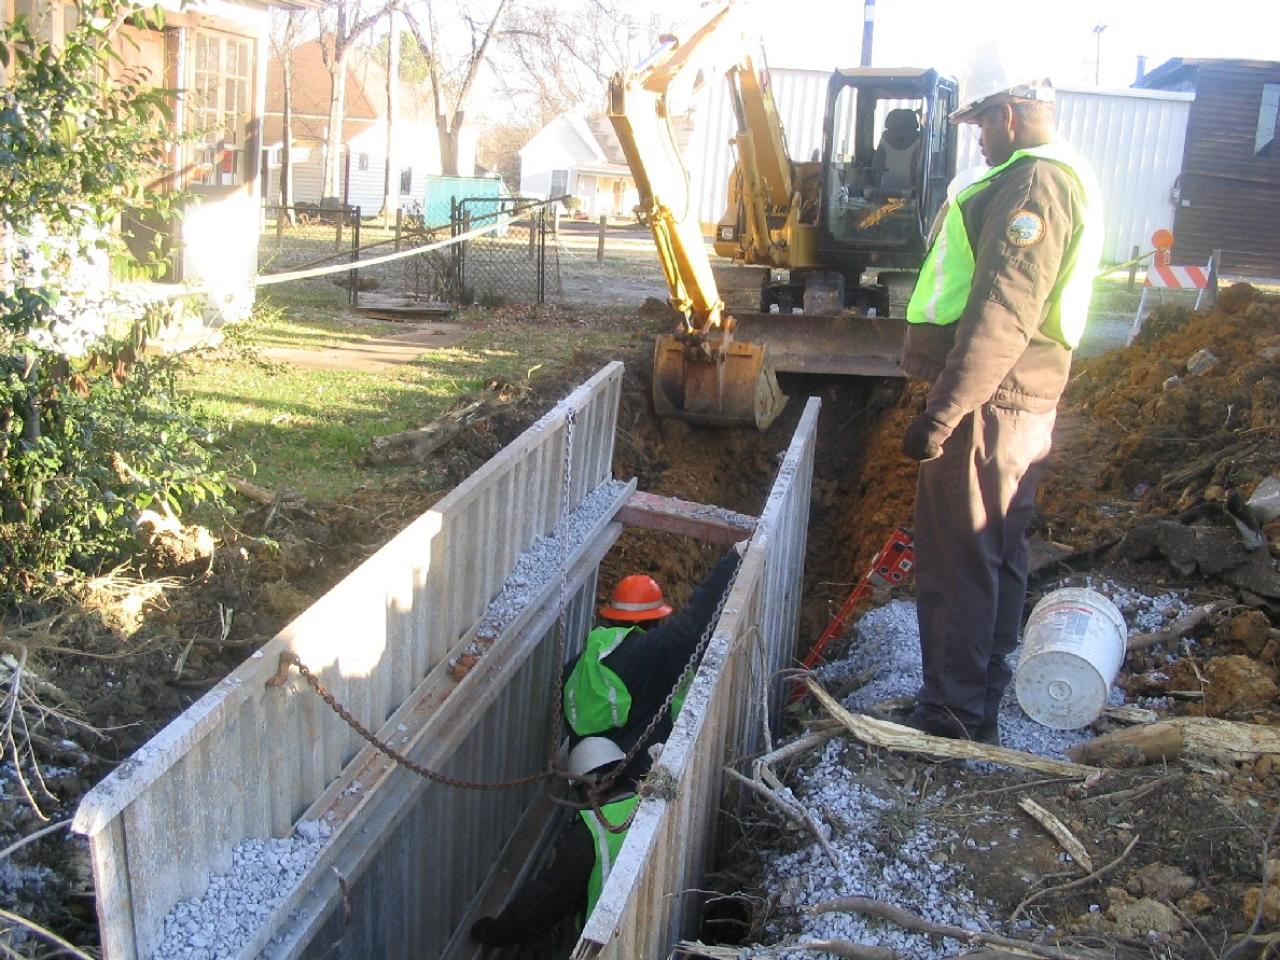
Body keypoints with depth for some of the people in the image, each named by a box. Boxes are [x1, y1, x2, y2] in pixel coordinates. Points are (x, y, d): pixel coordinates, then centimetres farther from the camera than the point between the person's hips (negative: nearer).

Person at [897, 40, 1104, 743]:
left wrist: (943, 411, -26)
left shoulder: (1034, 183, -16)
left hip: (987, 406, -11)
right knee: (996, 555, 17)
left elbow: (1003, 315, -26)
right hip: (1022, 402, 11)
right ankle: (981, 708, 30)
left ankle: (953, 718, 6)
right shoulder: (1060, 177, 18)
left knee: (956, 559, -3)